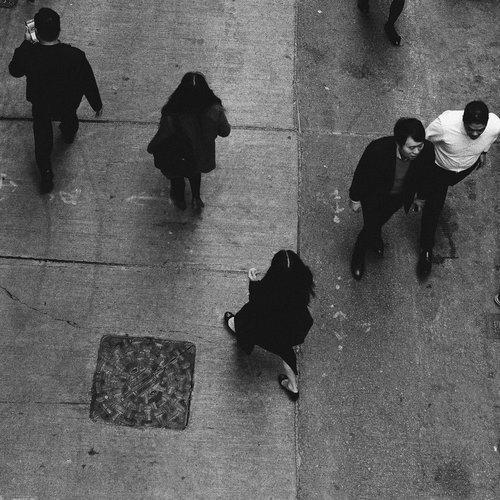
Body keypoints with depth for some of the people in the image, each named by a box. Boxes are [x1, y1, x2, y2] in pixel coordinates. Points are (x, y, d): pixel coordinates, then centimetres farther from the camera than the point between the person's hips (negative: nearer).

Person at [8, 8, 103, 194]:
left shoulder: (27, 54, -33)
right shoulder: (75, 56, -36)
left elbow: (14, 71, -8)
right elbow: (88, 84, -19)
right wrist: (97, 105, -1)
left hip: (40, 105, 0)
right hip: (67, 103, 0)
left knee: (42, 140, 24)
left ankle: (46, 177, 28)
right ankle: (69, 135, 68)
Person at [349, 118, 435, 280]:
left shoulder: (427, 150, -33)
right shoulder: (377, 149, -43)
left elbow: (425, 175, -9)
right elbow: (361, 174, -22)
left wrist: (421, 198, 8)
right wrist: (355, 198, -7)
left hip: (400, 196, 3)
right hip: (374, 195, -3)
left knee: (381, 220, 31)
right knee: (370, 227, 11)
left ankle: (375, 236, 67)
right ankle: (358, 255, 45)